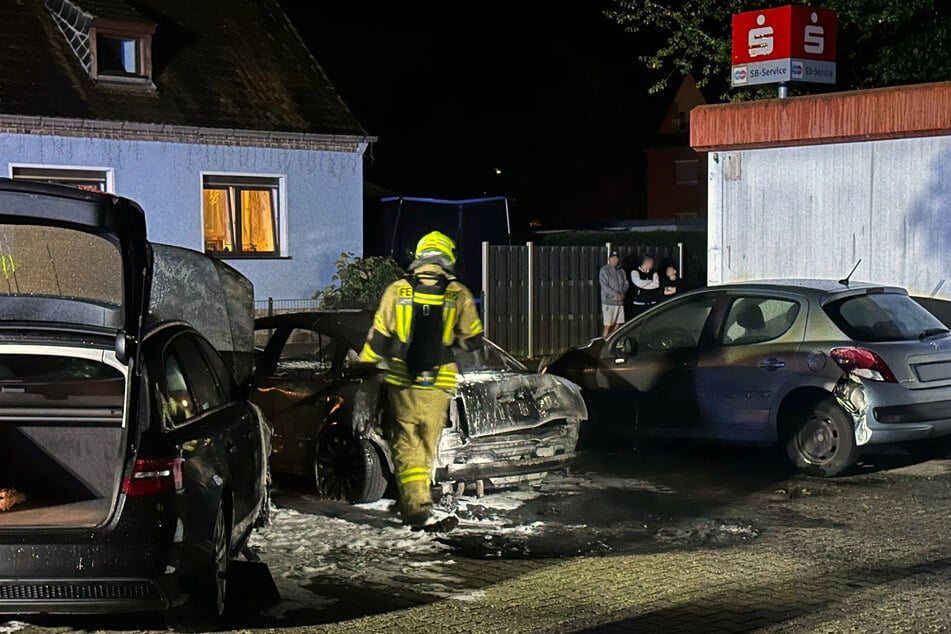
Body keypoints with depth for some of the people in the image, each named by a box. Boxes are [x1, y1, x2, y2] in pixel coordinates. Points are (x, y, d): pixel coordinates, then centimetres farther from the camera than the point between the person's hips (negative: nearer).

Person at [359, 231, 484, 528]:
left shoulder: (396, 291, -1)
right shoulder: (459, 295, -1)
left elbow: (378, 338, 1)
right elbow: (473, 341, 3)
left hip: (401, 381, 0)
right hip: (438, 383, 1)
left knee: (406, 444, 4)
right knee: (428, 443, 15)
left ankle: (416, 504, -8)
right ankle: (414, 500, 21)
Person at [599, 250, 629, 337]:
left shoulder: (621, 271, 15)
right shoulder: (604, 270, -3)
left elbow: (626, 284, 10)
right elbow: (605, 286, -11)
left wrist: (622, 295, -9)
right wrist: (617, 295, -16)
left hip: (620, 302, 6)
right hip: (608, 301, -6)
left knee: (617, 326, 5)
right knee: (608, 326, -8)